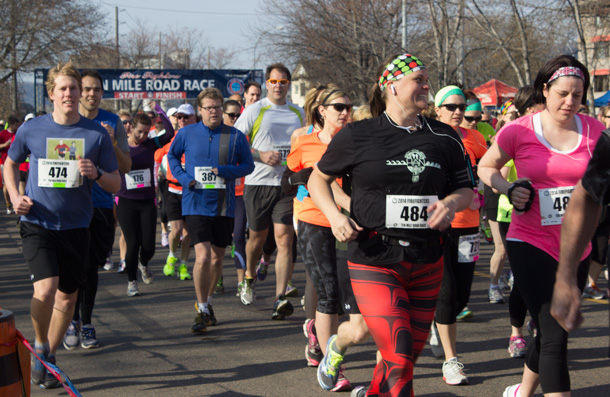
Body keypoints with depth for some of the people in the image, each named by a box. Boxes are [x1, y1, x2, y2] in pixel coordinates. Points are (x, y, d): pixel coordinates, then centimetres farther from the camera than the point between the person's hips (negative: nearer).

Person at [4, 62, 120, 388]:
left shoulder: (97, 134, -1)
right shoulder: (31, 130, -2)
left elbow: (116, 185, 4)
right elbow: (10, 163, 17)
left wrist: (96, 174, -17)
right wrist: (15, 196, 2)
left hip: (75, 227, 2)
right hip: (37, 224, -2)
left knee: (67, 297, 10)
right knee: (45, 289, -20)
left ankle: (48, 358, 30)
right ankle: (40, 347, 5)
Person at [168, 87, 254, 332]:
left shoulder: (235, 136, 1)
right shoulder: (187, 134, 1)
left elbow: (248, 165, 7)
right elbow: (172, 156, 16)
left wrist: (227, 171, -13)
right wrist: (183, 178, -2)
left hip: (223, 206, 2)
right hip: (196, 204, -2)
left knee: (217, 259, 11)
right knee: (203, 257, -15)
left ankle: (207, 302, 33)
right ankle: (202, 311, -2)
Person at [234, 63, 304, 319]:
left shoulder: (298, 113, 12)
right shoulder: (254, 111, 2)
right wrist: (261, 155, -13)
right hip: (258, 183, -1)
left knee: (284, 239, -10)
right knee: (258, 236, 11)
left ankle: (280, 298, -14)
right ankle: (250, 278, 41)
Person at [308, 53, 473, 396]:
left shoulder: (444, 138, 7)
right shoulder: (358, 136, -2)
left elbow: (465, 189, 16)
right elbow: (318, 178, 9)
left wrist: (450, 203, -7)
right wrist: (335, 216, -9)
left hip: (427, 262, 4)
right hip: (374, 261, -4)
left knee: (409, 355, 13)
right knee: (399, 359, -16)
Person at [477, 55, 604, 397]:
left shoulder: (594, 130, -2)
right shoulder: (519, 131, -8)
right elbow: (486, 167, 7)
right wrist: (509, 190, -12)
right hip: (532, 243, -4)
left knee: (552, 331, 17)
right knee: (555, 335, -12)